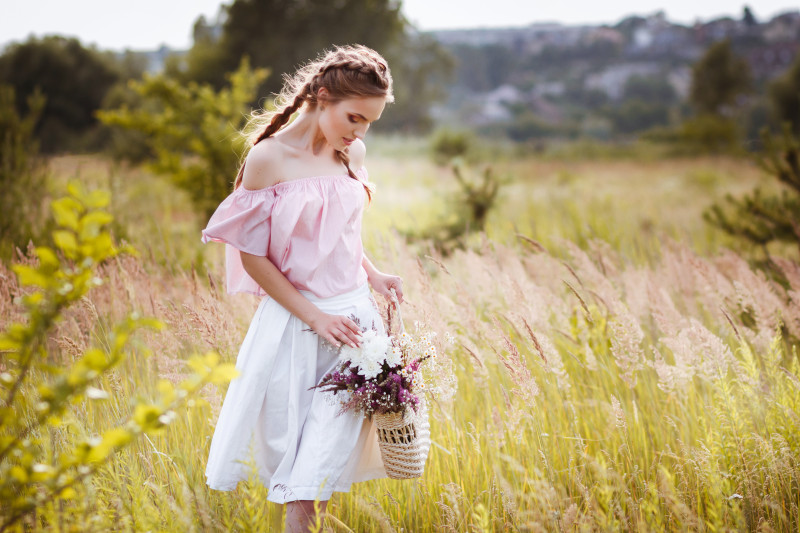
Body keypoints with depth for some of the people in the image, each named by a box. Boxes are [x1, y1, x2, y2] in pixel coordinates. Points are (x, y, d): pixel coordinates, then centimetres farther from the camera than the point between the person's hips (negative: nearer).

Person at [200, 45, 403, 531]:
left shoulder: (353, 154, 5)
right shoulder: (268, 158, -11)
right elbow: (252, 255, -9)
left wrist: (373, 274, 1)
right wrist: (313, 316, -12)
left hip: (353, 315, 3)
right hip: (292, 321, -3)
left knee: (332, 440, -4)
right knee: (286, 438, 7)